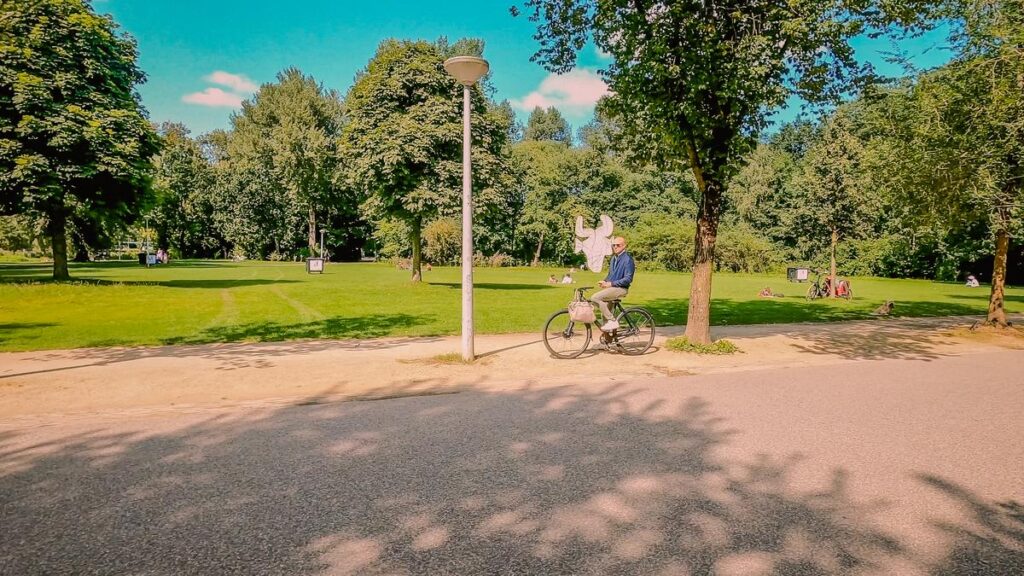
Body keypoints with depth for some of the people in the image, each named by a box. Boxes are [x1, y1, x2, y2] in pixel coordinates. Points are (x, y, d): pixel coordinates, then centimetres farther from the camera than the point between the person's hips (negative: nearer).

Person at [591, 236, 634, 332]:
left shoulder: (628, 259, -12)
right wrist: (604, 281, 2)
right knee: (604, 315, 10)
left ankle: (612, 321, -18)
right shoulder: (614, 258, 15)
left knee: (595, 298, -25)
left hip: (620, 289, -8)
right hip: (611, 288, 8)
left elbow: (628, 279, -18)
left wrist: (611, 283, -21)